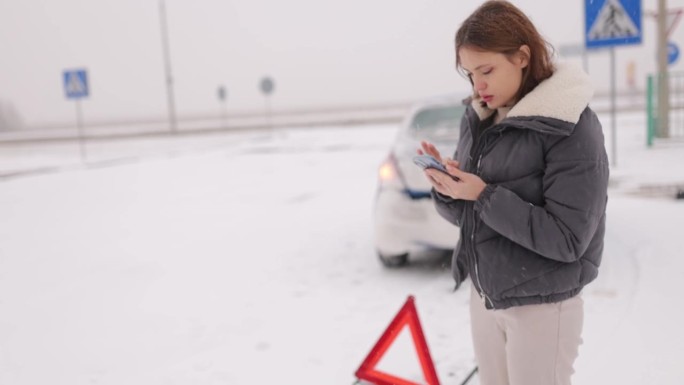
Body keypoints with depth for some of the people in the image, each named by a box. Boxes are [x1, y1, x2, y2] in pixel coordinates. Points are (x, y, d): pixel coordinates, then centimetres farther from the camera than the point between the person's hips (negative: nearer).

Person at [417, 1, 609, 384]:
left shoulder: (572, 126, -16)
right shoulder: (478, 119, 2)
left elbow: (567, 239, -21)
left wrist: (484, 195, -24)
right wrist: (448, 188, -14)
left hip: (541, 305, -6)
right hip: (483, 295, 6)